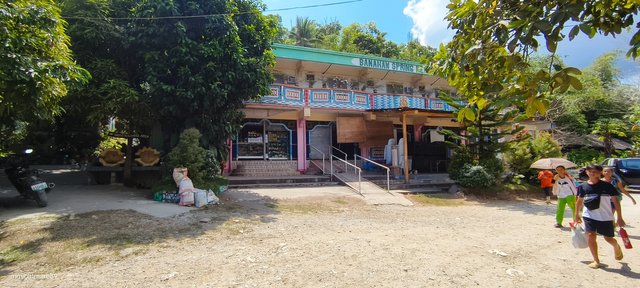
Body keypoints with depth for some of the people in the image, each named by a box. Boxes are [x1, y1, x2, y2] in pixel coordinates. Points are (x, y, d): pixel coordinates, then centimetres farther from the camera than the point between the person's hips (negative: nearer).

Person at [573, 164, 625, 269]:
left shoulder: (607, 186, -8)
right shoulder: (583, 186, -3)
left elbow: (615, 201, -3)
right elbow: (579, 201, 10)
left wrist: (619, 218, -4)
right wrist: (576, 214, 13)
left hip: (605, 217, -1)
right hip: (589, 216, 1)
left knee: (608, 238, 10)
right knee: (590, 236, -10)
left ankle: (616, 246, 48)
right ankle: (596, 260, 5)